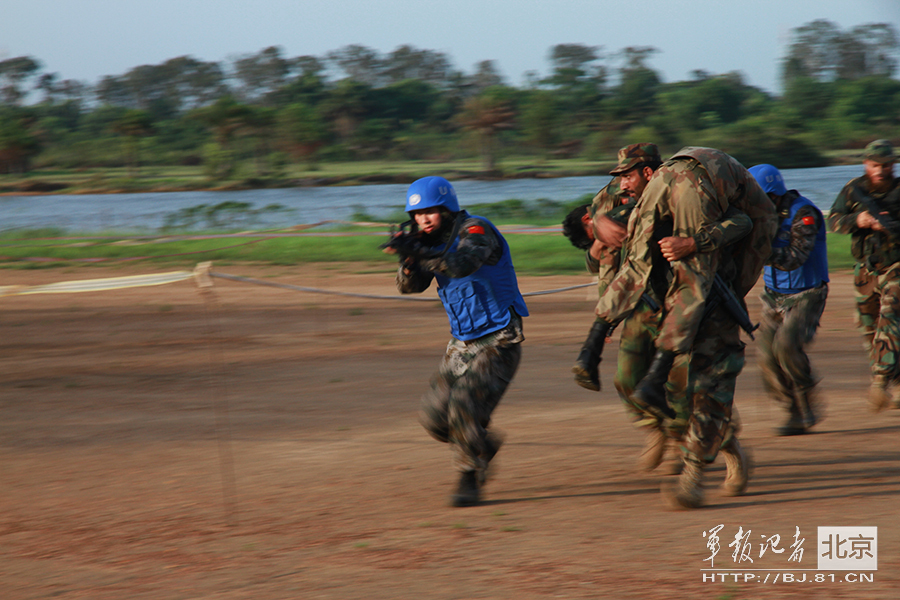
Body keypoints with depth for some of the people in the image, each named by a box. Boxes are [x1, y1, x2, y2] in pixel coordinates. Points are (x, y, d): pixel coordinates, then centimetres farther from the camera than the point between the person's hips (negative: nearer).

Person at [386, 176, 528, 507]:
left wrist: (418, 252, -49)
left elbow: (462, 264, -37)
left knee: (464, 407, -21)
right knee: (434, 417, 3)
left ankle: (470, 479, -2)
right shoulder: (436, 242, 6)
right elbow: (410, 285, -1)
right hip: (462, 344, 8)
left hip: (497, 345, -8)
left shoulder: (476, 230, -17)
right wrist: (409, 259, -22)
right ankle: (483, 445, 30)